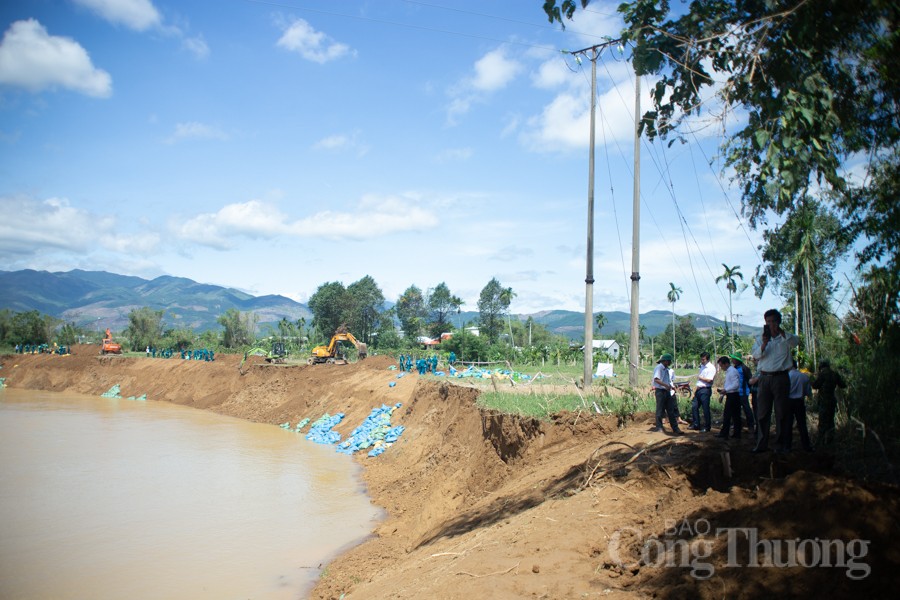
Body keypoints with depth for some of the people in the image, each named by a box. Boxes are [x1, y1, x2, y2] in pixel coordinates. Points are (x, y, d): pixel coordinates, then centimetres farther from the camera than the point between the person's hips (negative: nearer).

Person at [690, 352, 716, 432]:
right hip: (699, 389, 9)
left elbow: (709, 380, -20)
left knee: (705, 408, -2)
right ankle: (696, 424, 20)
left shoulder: (711, 367, -10)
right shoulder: (702, 366, 16)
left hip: (705, 390, -9)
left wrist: (700, 377, -10)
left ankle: (707, 426, 8)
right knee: (694, 407, 10)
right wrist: (696, 389, 15)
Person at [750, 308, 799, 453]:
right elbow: (756, 355, -5)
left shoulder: (786, 338, 5)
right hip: (765, 377, 2)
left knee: (781, 413, 1)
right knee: (762, 413, 1)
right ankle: (761, 444, 4)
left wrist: (781, 332, -28)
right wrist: (763, 344, -23)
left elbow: (796, 342, -17)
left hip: (780, 377, -2)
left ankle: (780, 444, 7)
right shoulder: (760, 338, 10)